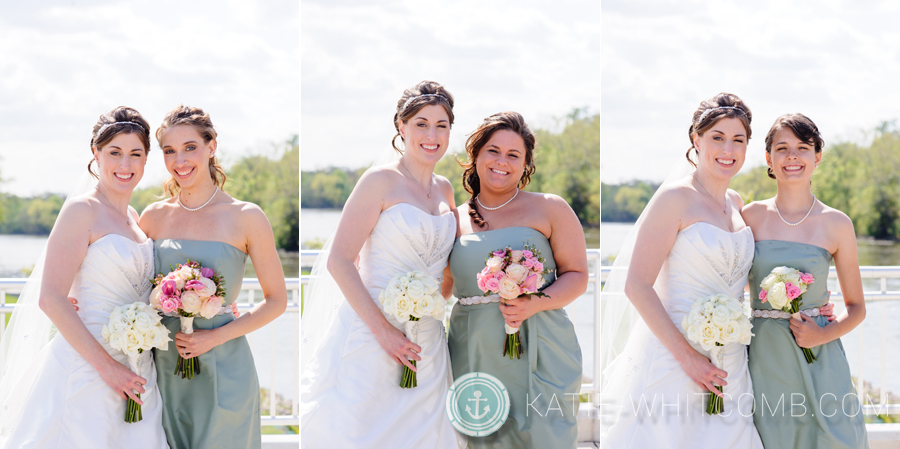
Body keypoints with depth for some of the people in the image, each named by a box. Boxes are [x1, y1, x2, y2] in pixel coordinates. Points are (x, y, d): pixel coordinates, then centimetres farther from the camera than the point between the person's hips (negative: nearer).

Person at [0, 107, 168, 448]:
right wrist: (107, 366, -18)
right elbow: (50, 299, -16)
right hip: (86, 372, -7)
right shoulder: (82, 210, -9)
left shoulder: (133, 218, 14)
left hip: (136, 375, 7)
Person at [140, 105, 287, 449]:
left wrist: (215, 337, -11)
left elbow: (276, 301, -1)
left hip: (223, 371, -3)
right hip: (164, 367, 3)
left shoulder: (246, 218, -4)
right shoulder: (153, 217, 5)